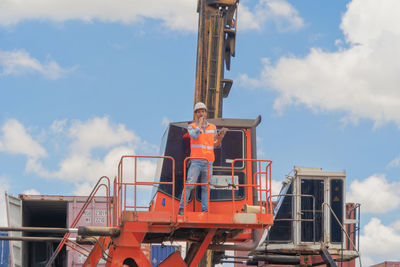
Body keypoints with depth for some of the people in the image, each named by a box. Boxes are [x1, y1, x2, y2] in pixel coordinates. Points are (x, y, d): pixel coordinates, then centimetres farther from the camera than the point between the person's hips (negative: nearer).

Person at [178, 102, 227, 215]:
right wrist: (200, 123, -5)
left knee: (206, 187, 2)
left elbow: (216, 145, 16)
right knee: (189, 185, -12)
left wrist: (221, 137, -3)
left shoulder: (212, 127, 15)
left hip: (208, 162, 3)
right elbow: (194, 135, -17)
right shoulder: (191, 126, 5)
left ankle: (205, 210, 3)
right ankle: (181, 209, -9)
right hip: (196, 162, -3)